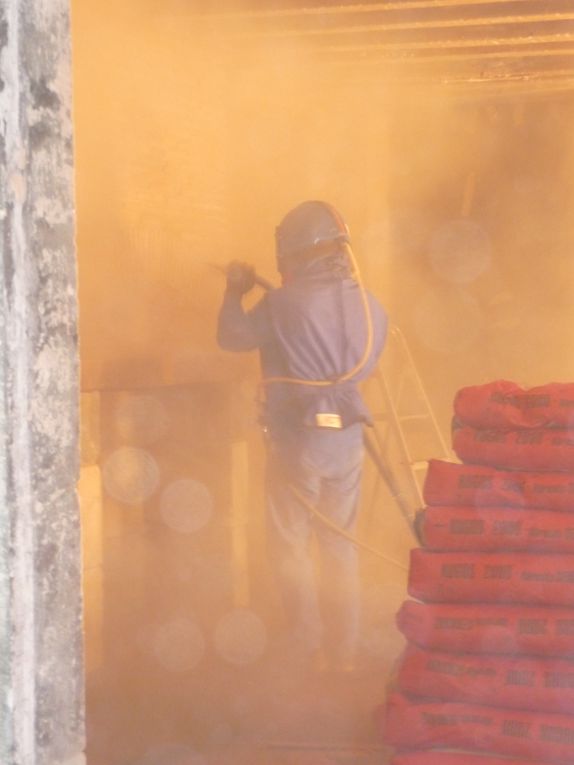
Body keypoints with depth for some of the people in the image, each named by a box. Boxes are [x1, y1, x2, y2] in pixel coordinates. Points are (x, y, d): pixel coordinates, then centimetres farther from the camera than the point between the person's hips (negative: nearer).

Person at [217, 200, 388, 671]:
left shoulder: (284, 304, -14)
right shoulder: (371, 305, 1)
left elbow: (232, 337, -1)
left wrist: (235, 292, 17)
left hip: (297, 441, -4)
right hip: (346, 440, 5)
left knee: (293, 544, 9)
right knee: (340, 544, 15)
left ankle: (309, 649, 11)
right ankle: (344, 649, 20)